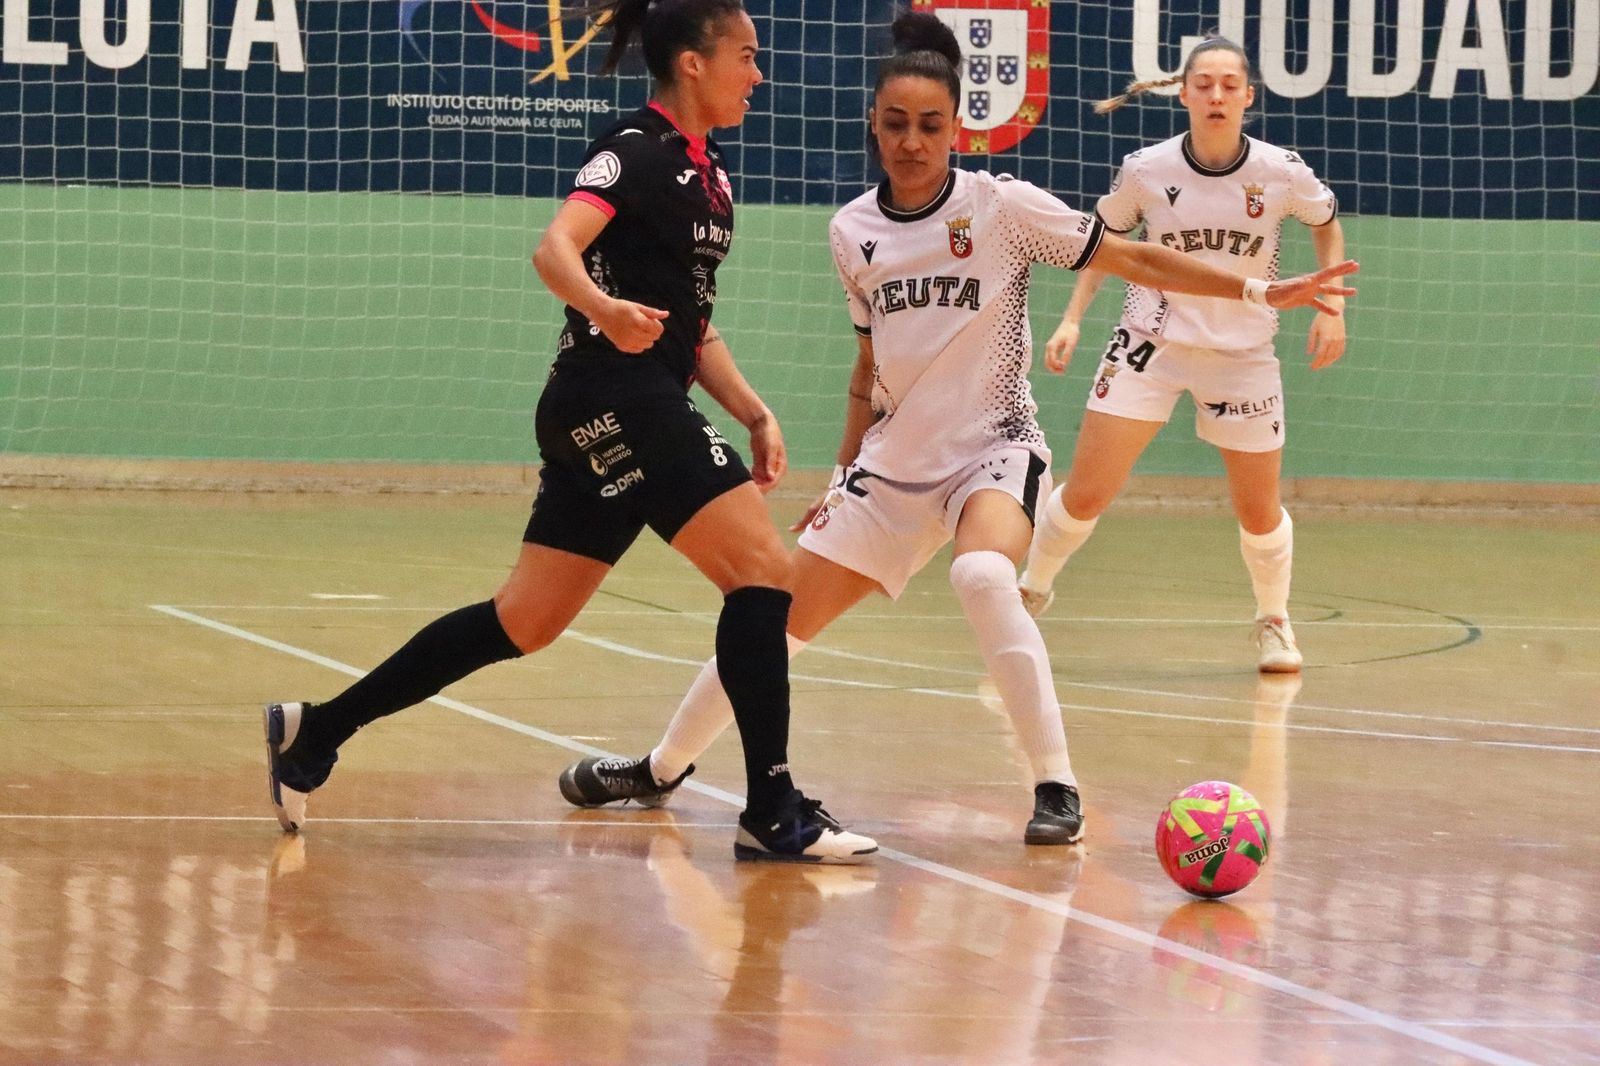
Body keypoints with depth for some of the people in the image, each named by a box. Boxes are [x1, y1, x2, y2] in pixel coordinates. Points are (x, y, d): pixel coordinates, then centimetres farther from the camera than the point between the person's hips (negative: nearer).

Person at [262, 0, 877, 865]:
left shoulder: (704, 173, 19)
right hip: (613, 400, -10)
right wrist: (606, 308, -46)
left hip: (640, 410, 10)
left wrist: (753, 414, 15)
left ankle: (314, 732, 15)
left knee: (526, 621, 10)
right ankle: (772, 813, -11)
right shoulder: (638, 151, -9)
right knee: (763, 569, -13)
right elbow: (556, 249, -26)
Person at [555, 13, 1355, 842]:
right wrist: (843, 476, 17)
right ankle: (664, 768, 26)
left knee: (982, 575, -36)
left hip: (993, 448, -4)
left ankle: (1056, 789, -29)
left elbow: (1137, 261, -9)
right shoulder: (852, 232, 3)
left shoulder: (1002, 207, -10)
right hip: (893, 461, 5)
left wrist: (1260, 291, -16)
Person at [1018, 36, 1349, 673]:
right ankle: (1030, 591, 20)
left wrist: (1332, 306, 0)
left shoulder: (1282, 173, -12)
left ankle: (1274, 621, 32)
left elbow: (1327, 225, 9)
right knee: (1085, 494, -6)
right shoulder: (1145, 170, -11)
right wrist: (1072, 319, -2)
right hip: (1150, 345, 0)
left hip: (1244, 354, 0)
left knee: (1259, 513, 5)